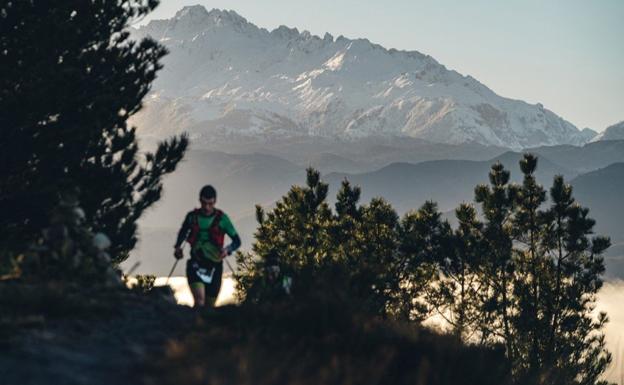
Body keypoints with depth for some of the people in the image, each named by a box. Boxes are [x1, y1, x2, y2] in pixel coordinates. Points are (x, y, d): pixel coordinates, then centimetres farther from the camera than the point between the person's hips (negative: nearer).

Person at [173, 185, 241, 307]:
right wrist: (177, 247, 2)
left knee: (209, 306, 8)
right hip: (196, 264, 0)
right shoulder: (192, 217, 0)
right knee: (200, 301, -23)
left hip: (214, 266, 0)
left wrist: (228, 249, -23)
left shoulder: (221, 218, -5)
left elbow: (237, 241, -2)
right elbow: (183, 232, 21)